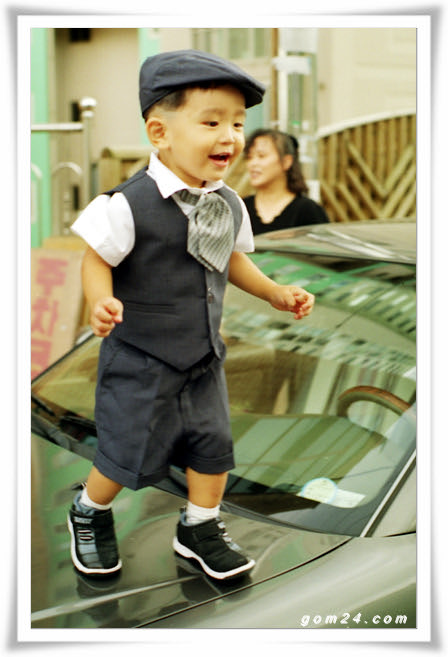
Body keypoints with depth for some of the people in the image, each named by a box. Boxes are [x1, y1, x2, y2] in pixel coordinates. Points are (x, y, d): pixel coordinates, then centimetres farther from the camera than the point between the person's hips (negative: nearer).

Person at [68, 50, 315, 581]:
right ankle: (90, 512, 35)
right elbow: (96, 260, -15)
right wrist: (101, 303, -34)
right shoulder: (129, 204, -22)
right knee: (128, 455, 5)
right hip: (138, 358, -6)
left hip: (203, 357, 6)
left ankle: (199, 528, 35)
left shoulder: (228, 204, 0)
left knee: (213, 445, 12)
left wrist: (275, 292, 8)